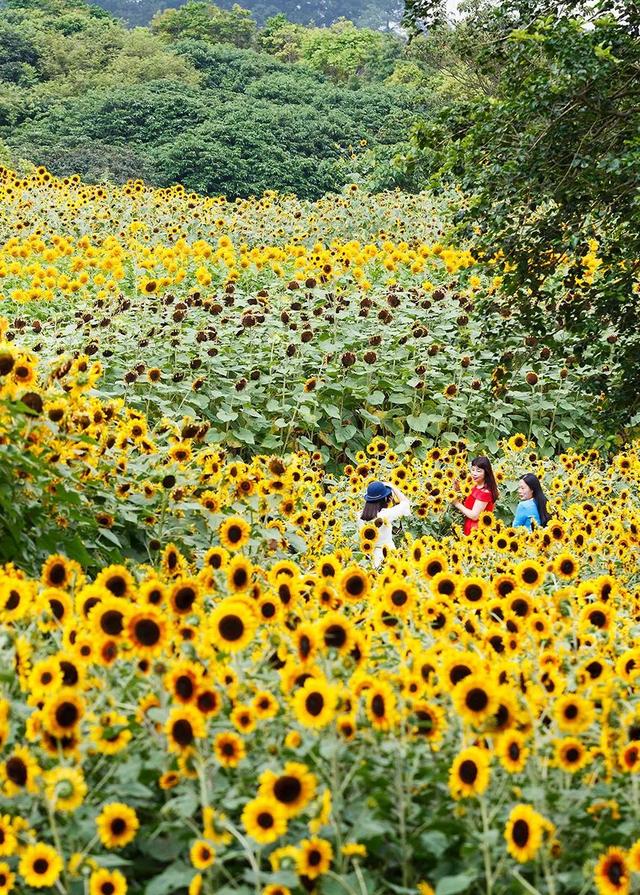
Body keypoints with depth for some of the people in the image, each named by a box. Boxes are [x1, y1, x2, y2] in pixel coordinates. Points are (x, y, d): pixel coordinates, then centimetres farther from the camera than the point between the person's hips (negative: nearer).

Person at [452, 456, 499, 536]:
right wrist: (458, 491, 3)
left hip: (477, 532, -9)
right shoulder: (476, 487, 10)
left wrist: (457, 504, -12)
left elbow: (474, 516, -21)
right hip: (471, 530, 9)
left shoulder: (484, 492, -19)